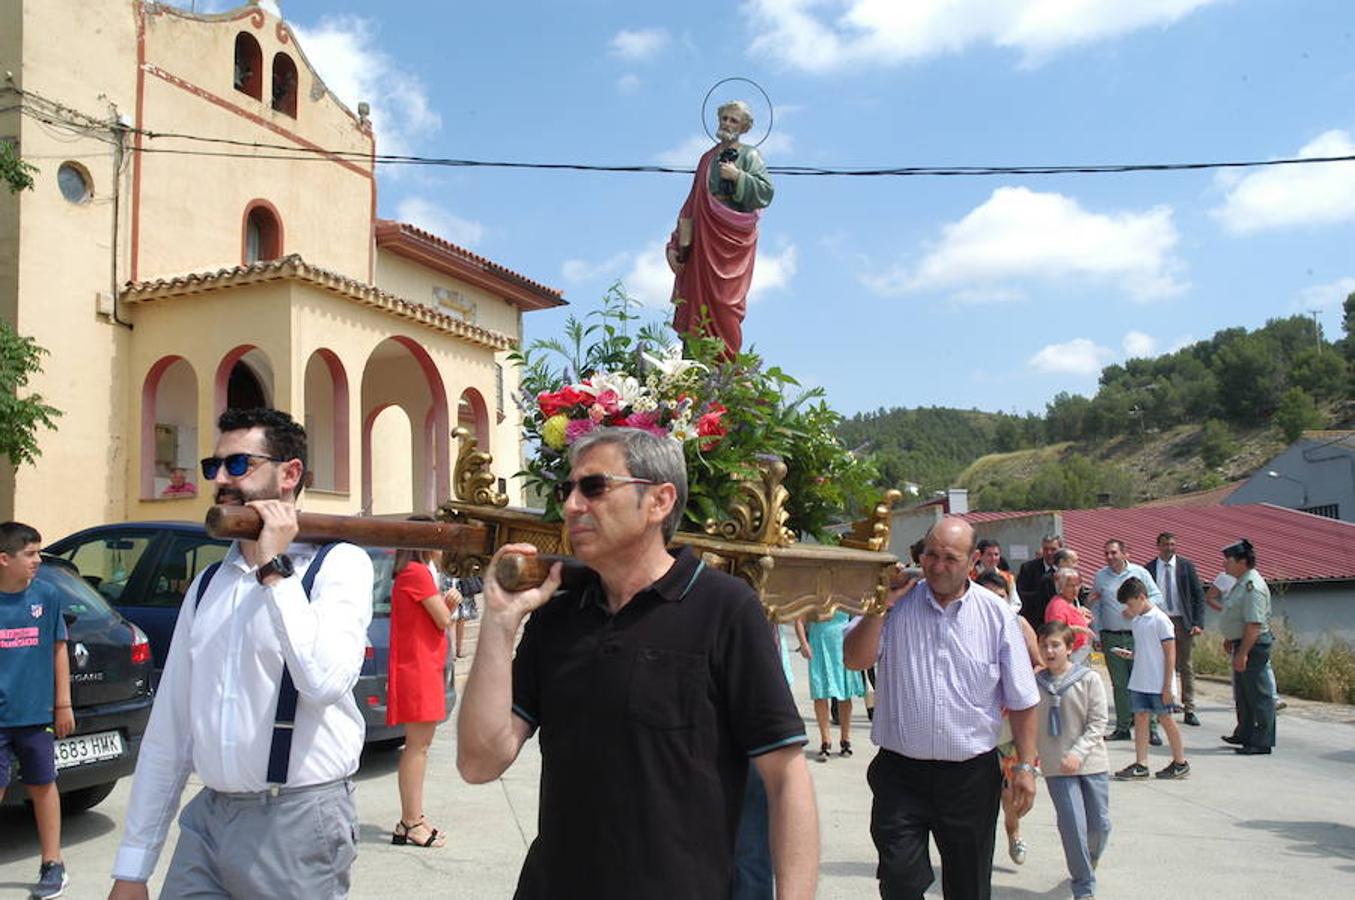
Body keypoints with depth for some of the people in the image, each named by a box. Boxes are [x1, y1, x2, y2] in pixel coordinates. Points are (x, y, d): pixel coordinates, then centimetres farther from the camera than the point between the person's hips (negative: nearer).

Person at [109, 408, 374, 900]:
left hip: (298, 822, -5)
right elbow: (168, 728, 11)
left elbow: (326, 681, -24)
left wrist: (274, 568, -17)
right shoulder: (206, 585, 10)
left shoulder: (339, 563, -7)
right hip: (207, 819, 5)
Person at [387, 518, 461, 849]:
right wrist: (447, 604, 6)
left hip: (424, 668, 11)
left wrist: (446, 603, 2)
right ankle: (410, 824, -2)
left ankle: (413, 819, 20)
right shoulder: (418, 573, -14)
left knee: (421, 744, 13)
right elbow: (443, 620, -13)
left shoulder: (413, 572, 17)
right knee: (417, 745, -7)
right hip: (418, 669, -11)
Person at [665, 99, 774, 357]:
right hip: (705, 237, 5)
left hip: (733, 238, -5)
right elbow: (694, 199, 17)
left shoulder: (750, 156, 3)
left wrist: (738, 176, -16)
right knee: (699, 294, -1)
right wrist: (683, 237, 9)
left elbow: (767, 191, -8)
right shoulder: (708, 157, 17)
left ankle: (726, 362, -4)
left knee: (724, 297, -8)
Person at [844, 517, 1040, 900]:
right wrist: (882, 605, -17)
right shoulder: (897, 604, 0)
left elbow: (1021, 700, 4)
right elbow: (855, 659, -10)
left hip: (971, 776, 1)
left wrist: (1025, 766, 0)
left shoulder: (997, 615, 0)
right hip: (901, 772, 0)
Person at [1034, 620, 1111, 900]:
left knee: (1100, 823, 8)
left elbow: (1098, 722, -8)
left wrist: (1077, 752, -17)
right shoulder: (1035, 683, -1)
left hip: (1092, 763, 0)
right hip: (1056, 767, 0)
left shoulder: (1089, 679, -6)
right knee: (1073, 825, -6)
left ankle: (1089, 863, 40)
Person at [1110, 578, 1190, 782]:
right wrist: (1129, 654, -2)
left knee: (1165, 719, 4)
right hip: (1139, 682, 7)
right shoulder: (1136, 621, 9)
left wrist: (1167, 686, -15)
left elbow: (1170, 654, -13)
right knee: (1140, 718, 4)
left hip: (1159, 684, -7)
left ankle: (1180, 763, 18)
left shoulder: (1160, 620, -13)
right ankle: (1140, 764, 7)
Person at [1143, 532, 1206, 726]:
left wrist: (1198, 623, -6)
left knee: (1186, 667, 7)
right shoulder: (1149, 568, 1)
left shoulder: (1186, 566, 2)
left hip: (1182, 622, 0)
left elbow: (1198, 595, 2)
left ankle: (1189, 710, 12)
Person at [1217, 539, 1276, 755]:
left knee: (1258, 695, -2)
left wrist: (1242, 653, -27)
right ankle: (1244, 735, 34)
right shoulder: (1241, 583, 10)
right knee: (1242, 693, 21)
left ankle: (1262, 743, 6)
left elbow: (1254, 624, -27)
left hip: (1254, 646, -11)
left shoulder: (1253, 587, -23)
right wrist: (1229, 639, 24)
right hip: (1242, 643, 11)